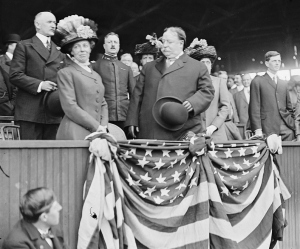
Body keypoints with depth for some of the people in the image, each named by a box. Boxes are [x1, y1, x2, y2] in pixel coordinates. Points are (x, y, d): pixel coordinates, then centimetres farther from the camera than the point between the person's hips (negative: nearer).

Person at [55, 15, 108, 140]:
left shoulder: (96, 76, 19)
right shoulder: (65, 73, -1)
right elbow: (70, 107, -9)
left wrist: (103, 127, 2)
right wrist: (97, 127, -10)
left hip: (97, 134, 5)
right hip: (75, 134, -5)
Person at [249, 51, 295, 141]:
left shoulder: (283, 84, 20)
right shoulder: (257, 82, 3)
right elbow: (254, 108, -4)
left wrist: (293, 125, 10)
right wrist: (258, 130, -13)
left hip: (286, 129, 5)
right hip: (268, 130, -4)